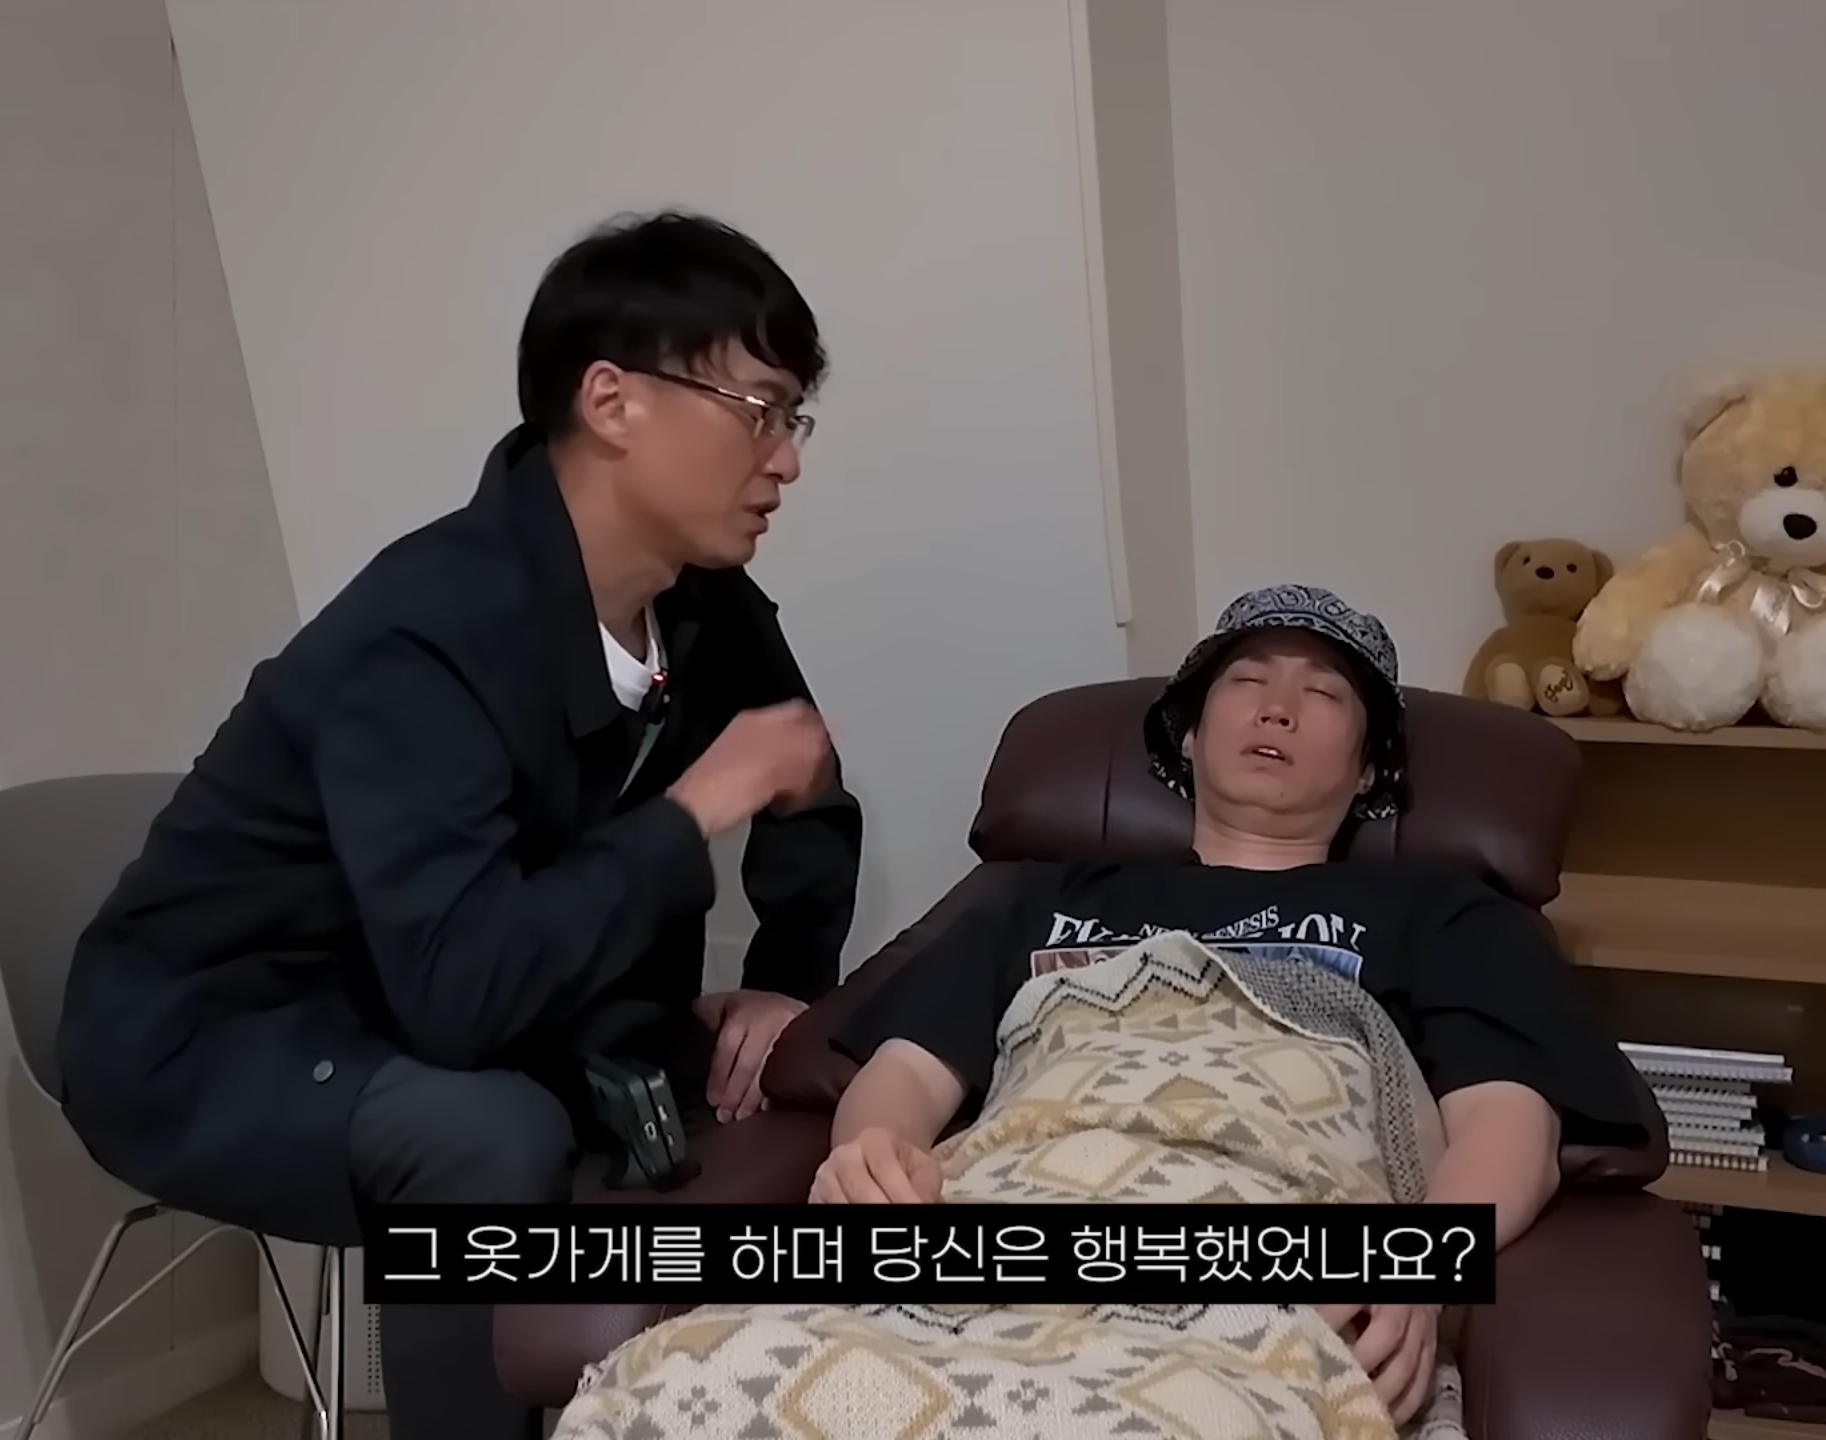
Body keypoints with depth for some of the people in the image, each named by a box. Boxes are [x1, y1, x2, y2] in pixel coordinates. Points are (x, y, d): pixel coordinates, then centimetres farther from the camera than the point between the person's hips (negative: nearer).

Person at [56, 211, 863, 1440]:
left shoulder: (705, 607, -7)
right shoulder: (429, 639, -31)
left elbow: (809, 803, 9)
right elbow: (465, 990, -41)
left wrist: (787, 985, -7)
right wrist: (703, 803, -31)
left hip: (435, 1010, 7)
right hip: (211, 1040, -7)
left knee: (736, 1087, -7)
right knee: (493, 1139, -33)